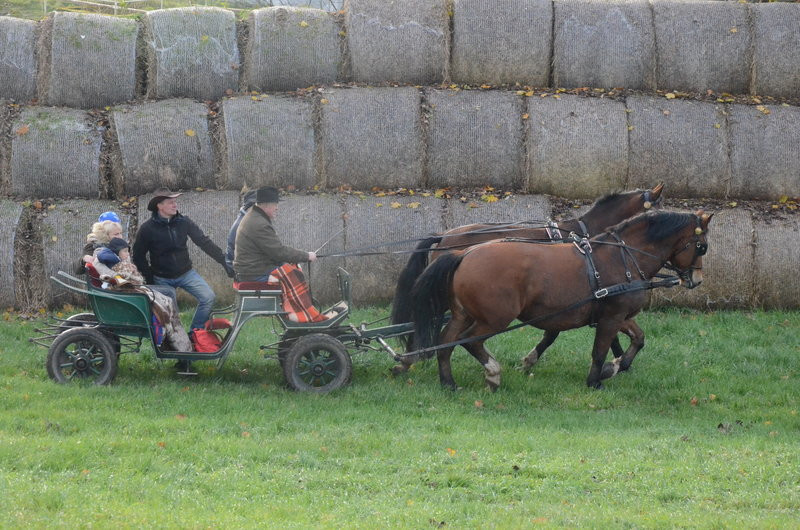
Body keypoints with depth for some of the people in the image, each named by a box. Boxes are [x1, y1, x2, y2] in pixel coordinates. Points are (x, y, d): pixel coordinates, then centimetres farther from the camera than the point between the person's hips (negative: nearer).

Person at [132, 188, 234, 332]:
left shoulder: (184, 222, -4)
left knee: (208, 297, -14)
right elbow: (138, 257, -3)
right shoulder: (147, 228, -11)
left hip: (185, 273, 2)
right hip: (162, 279, -2)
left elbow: (204, 242, -3)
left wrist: (224, 262, -9)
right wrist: (149, 281, -8)